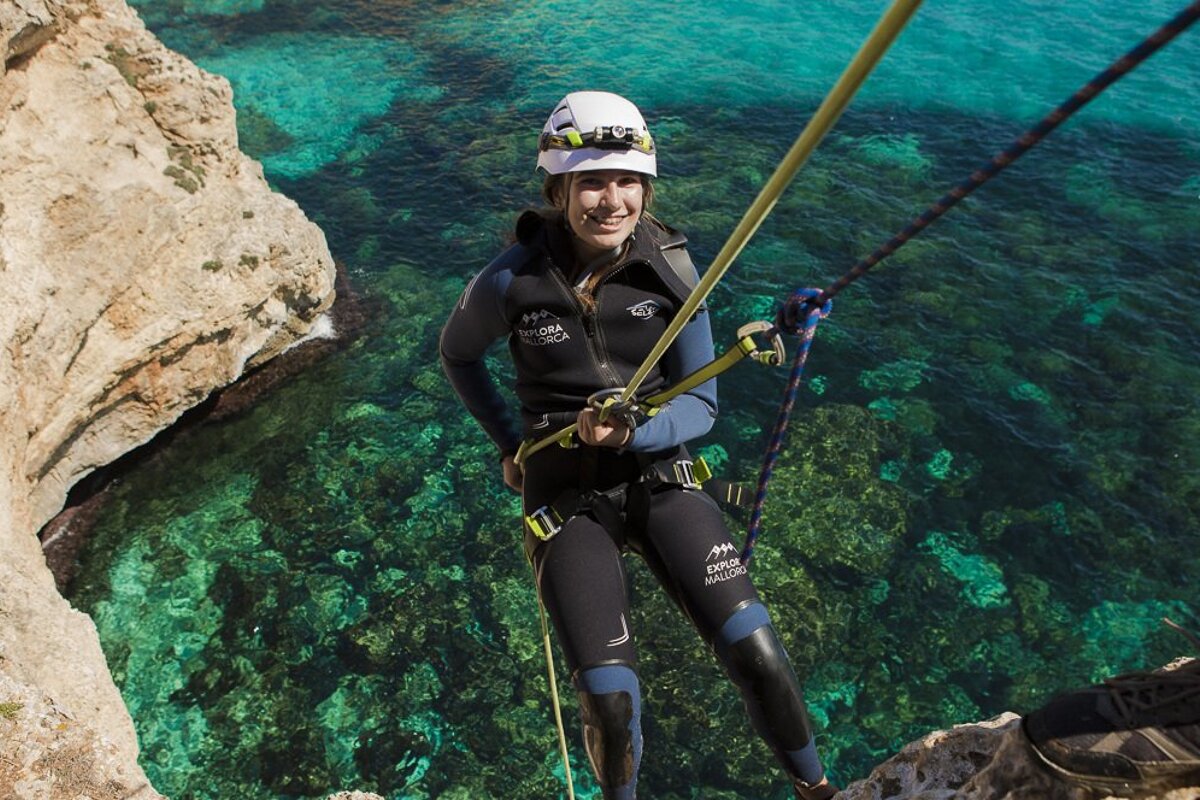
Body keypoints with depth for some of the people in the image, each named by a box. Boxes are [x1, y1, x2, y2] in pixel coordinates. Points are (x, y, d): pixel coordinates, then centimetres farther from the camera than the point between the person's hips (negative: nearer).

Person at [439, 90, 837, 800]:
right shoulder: (510, 283, -10)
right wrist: (509, 444, 10)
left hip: (660, 476, 1)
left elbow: (701, 405, -2)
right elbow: (457, 354, 11)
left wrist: (633, 434, -21)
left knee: (756, 651, -12)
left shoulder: (671, 269, -6)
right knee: (611, 702, -11)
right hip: (566, 494, -1)